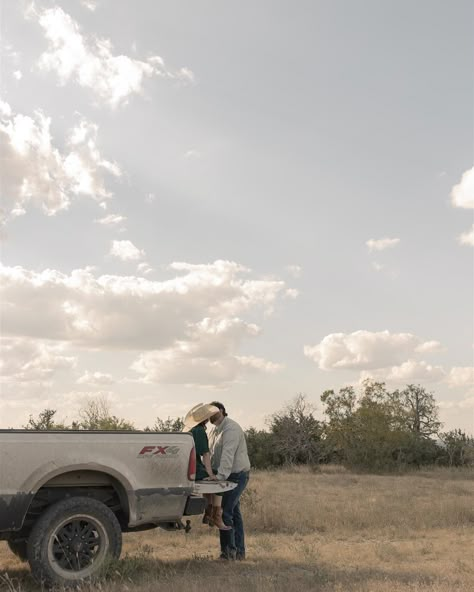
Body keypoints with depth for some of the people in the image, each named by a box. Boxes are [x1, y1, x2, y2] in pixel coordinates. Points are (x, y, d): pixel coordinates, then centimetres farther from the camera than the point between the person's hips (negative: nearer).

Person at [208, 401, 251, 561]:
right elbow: (210, 454, 12)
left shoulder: (231, 428, -18)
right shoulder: (215, 430, 14)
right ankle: (239, 551, 21)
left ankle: (229, 551, -3)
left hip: (237, 475, -10)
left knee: (225, 512, -11)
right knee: (234, 512, 13)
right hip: (229, 476, 10)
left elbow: (228, 455, -29)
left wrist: (220, 476, -35)